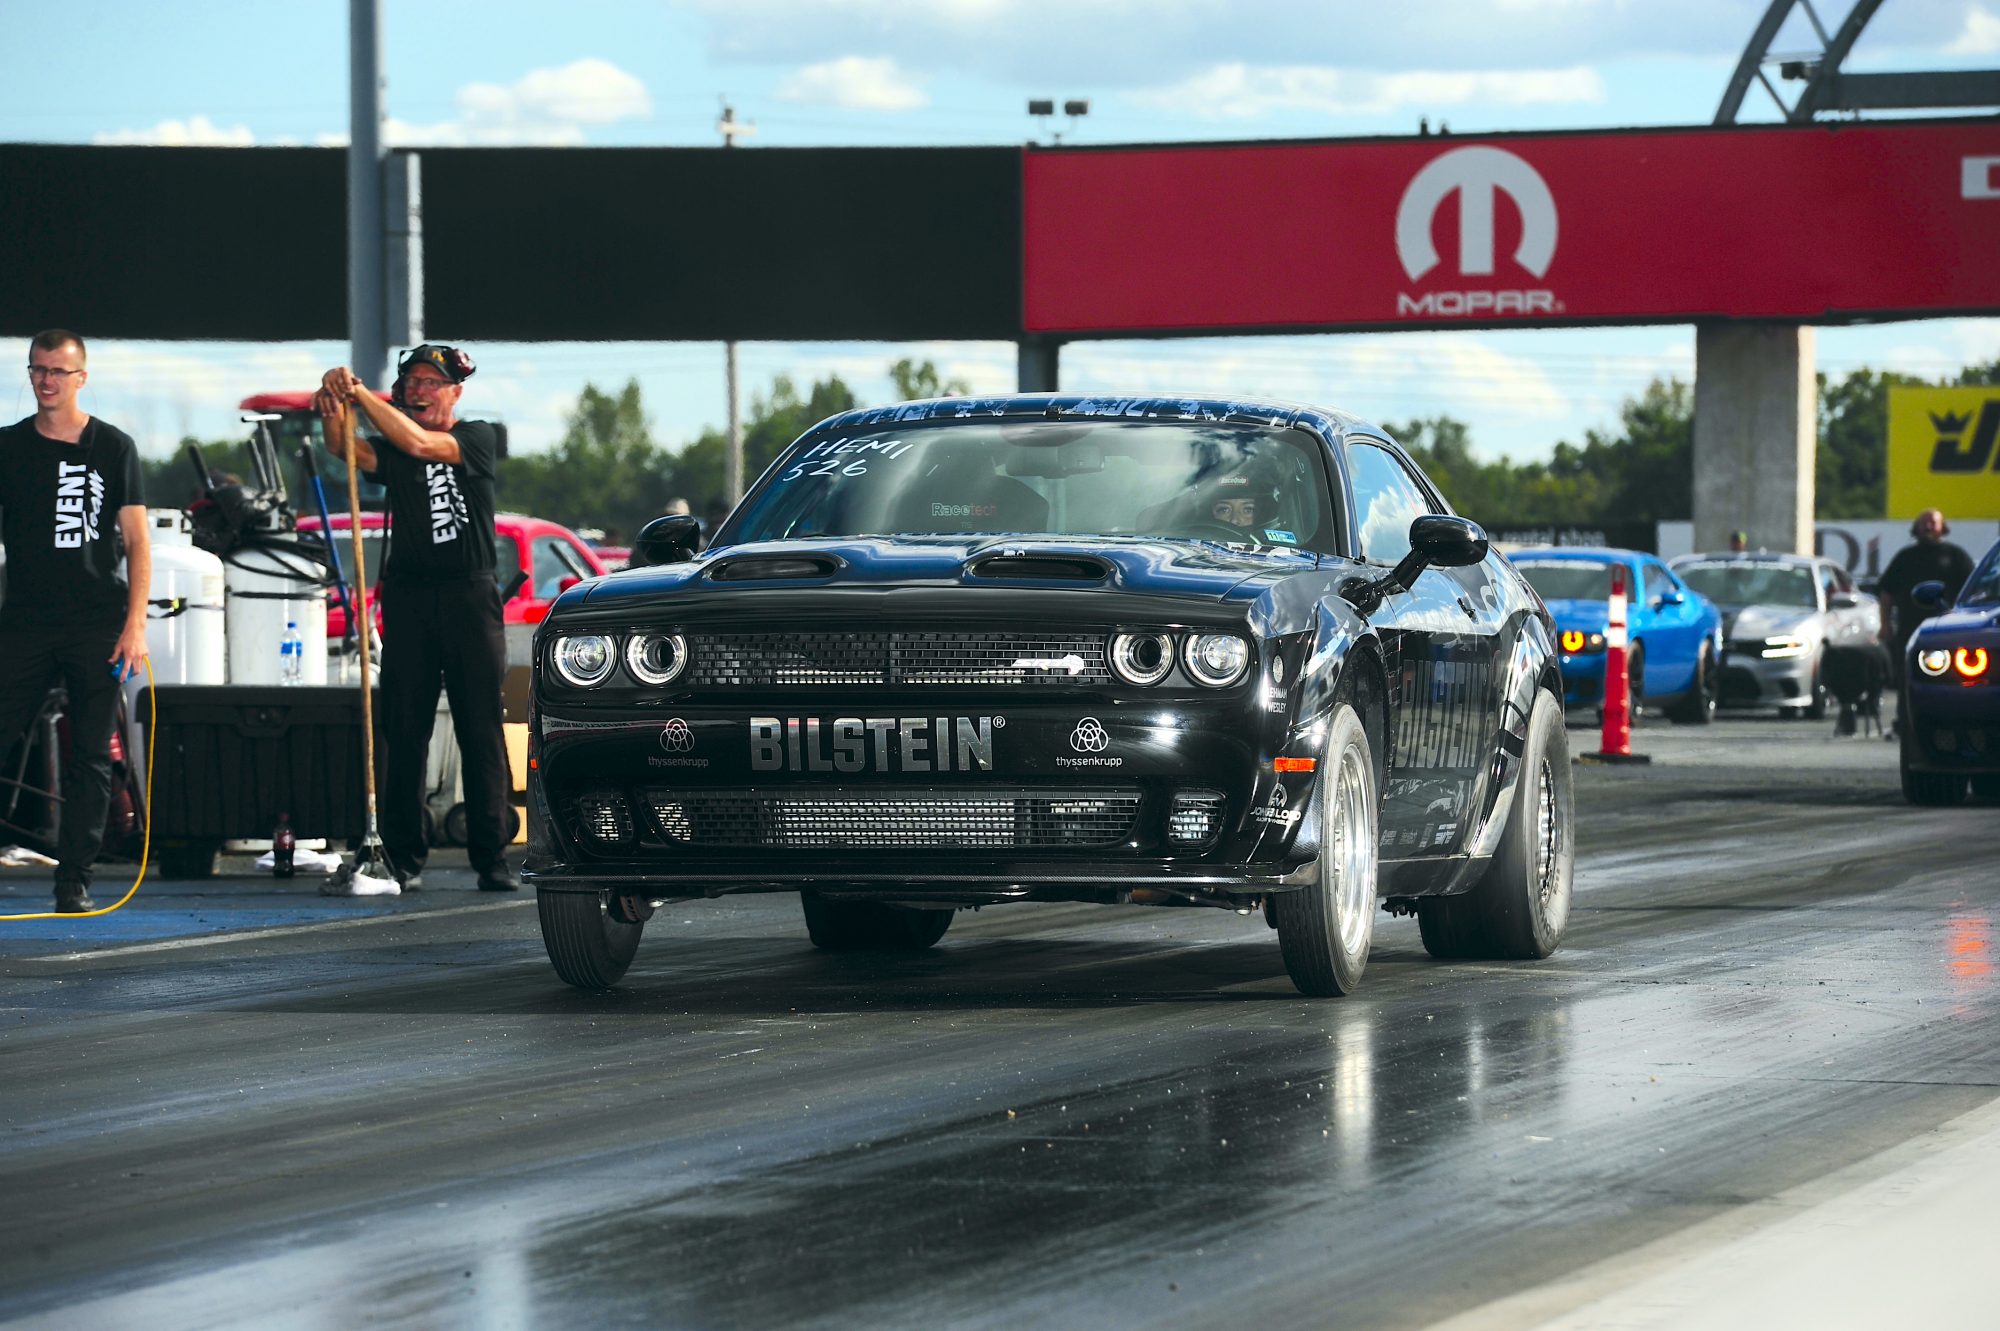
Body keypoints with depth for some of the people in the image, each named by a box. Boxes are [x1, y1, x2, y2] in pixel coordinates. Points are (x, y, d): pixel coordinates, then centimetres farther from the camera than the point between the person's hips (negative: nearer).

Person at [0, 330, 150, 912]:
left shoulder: (114, 448, 4)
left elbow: (137, 543, 3)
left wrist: (135, 625, -6)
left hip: (98, 624, -1)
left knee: (92, 757, 0)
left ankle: (74, 880, 5)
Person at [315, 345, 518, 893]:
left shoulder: (478, 438, 5)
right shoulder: (393, 452, 13)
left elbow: (419, 444, -13)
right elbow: (349, 450, -8)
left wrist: (362, 394, -13)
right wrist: (334, 410, -27)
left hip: (471, 598, -2)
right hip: (410, 597, 2)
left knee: (482, 731, -2)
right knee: (404, 730, -2)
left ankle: (491, 858, -1)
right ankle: (404, 858, 1)